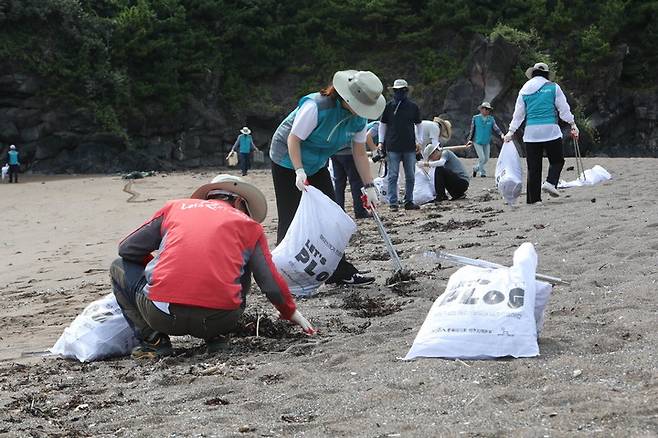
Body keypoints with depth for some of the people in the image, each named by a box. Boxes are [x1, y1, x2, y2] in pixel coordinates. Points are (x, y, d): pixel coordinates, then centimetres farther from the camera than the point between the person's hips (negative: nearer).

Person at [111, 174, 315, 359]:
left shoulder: (174, 207, 20)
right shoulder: (250, 225, 17)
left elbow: (127, 249, 22)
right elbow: (272, 285, 15)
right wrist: (291, 312, 34)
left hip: (162, 315, -1)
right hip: (219, 319, 1)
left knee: (119, 267, 27)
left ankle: (154, 340, 11)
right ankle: (215, 337, 17)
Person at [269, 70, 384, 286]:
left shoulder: (359, 118, -10)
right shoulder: (316, 106, -31)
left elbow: (360, 153, -2)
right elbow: (293, 139, -26)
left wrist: (369, 187, -4)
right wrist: (299, 172, -34)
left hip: (317, 165, 7)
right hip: (288, 161, -7)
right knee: (291, 219, -7)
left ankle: (340, 272, 7)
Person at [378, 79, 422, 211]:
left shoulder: (413, 107, 6)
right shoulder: (389, 106, 3)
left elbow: (418, 125, 14)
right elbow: (382, 124, 10)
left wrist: (418, 141, 7)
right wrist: (381, 142, 5)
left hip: (410, 147, 2)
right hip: (393, 147, -2)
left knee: (410, 176, 7)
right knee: (393, 176, -2)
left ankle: (409, 201, 15)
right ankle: (393, 203, 1)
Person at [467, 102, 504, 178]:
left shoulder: (491, 119, 2)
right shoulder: (475, 118, -3)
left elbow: (496, 128, -8)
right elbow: (472, 130, 3)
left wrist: (501, 134, -25)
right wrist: (470, 139, -4)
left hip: (487, 143, 4)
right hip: (477, 142, -4)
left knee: (486, 159, 8)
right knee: (482, 158, -11)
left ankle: (475, 168, 31)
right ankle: (483, 173, 6)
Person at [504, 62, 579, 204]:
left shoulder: (524, 90, 11)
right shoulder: (553, 87, 3)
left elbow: (518, 114, 15)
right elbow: (564, 109, 3)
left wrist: (511, 132, 21)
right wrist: (573, 124, 10)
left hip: (531, 133, 3)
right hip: (550, 130, -3)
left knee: (533, 166, 4)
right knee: (557, 160, 11)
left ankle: (534, 198, 2)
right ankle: (550, 182, -14)